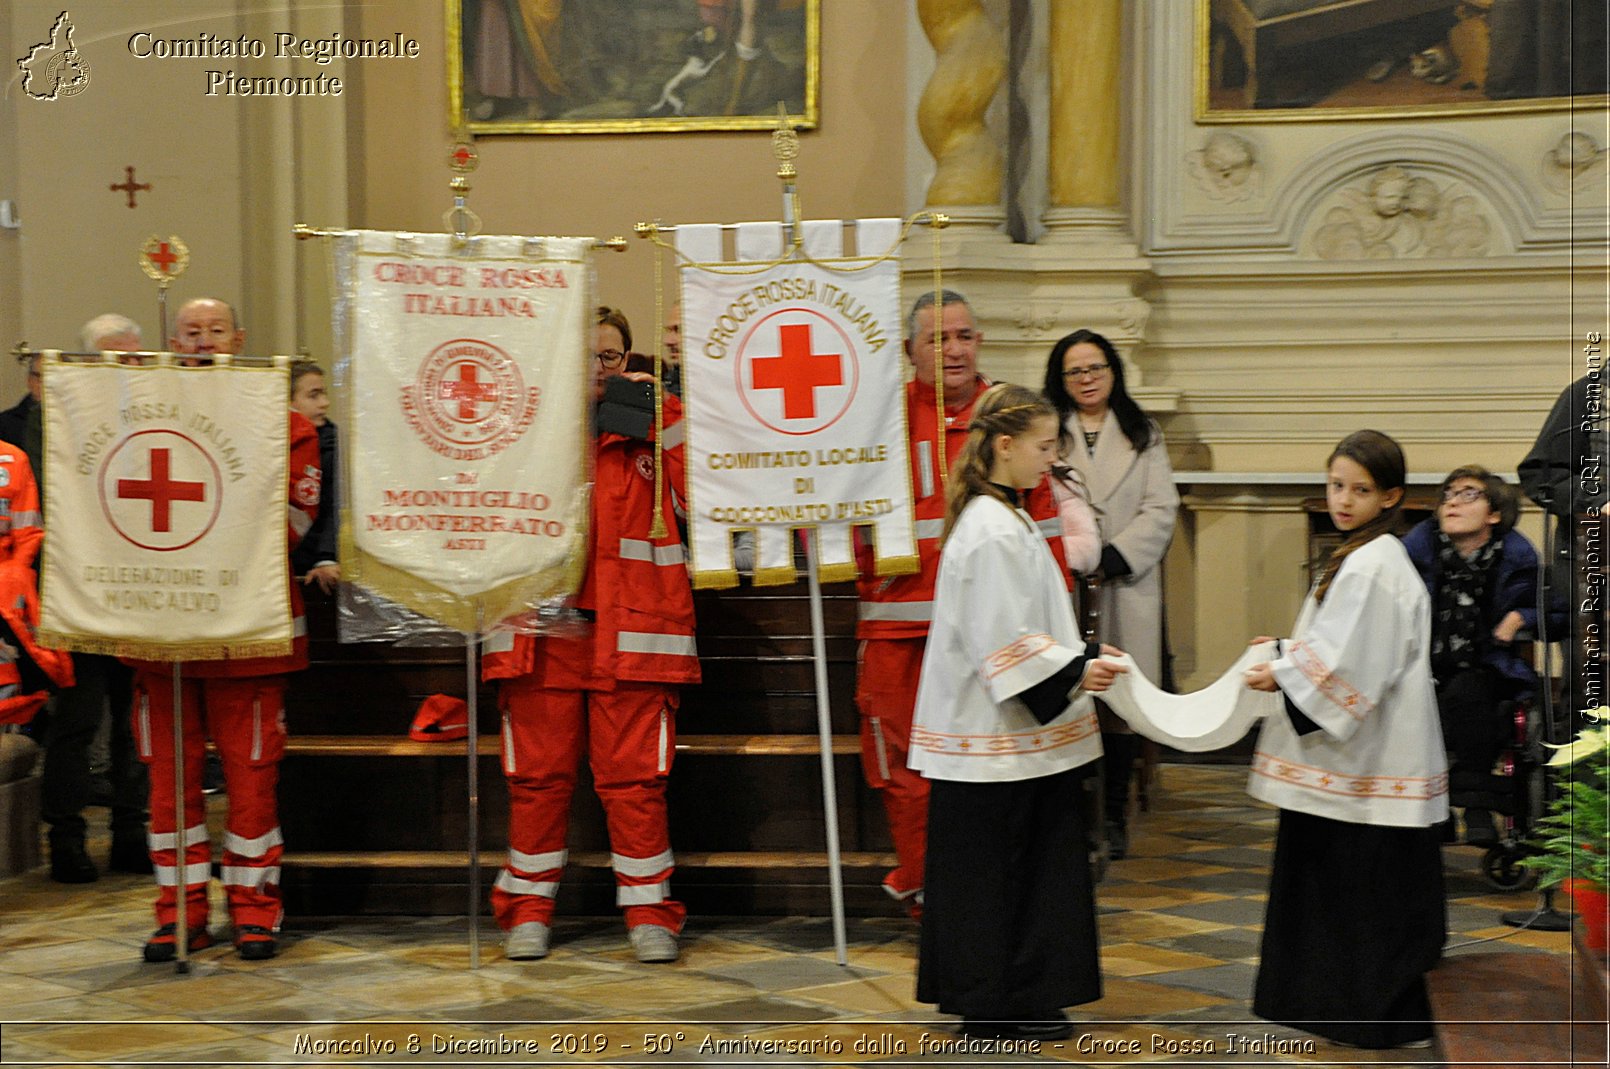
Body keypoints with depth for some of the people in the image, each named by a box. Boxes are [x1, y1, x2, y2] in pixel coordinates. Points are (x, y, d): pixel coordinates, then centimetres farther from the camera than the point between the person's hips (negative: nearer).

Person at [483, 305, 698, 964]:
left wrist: (668, 417, -6)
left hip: (629, 625, -1)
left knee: (634, 777, -1)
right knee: (538, 774, 4)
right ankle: (529, 910, 16)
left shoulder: (650, 422, 10)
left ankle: (648, 912, 9)